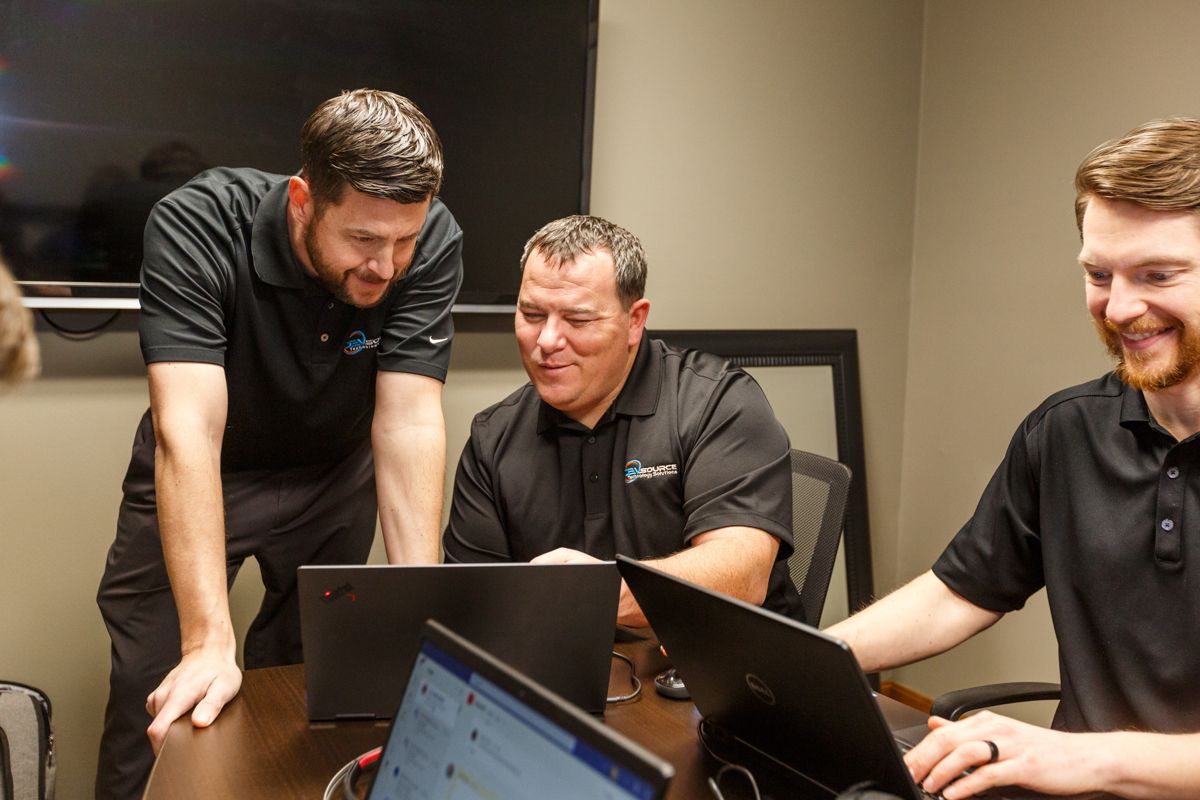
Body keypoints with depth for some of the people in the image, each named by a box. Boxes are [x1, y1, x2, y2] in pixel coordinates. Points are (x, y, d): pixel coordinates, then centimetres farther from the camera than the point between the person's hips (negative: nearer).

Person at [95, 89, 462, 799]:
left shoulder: (434, 242, -24)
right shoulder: (196, 228, -31)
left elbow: (409, 423, -26)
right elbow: (188, 430, -38)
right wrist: (210, 641, -44)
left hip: (334, 474, 2)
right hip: (200, 476, -2)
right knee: (157, 706, -2)